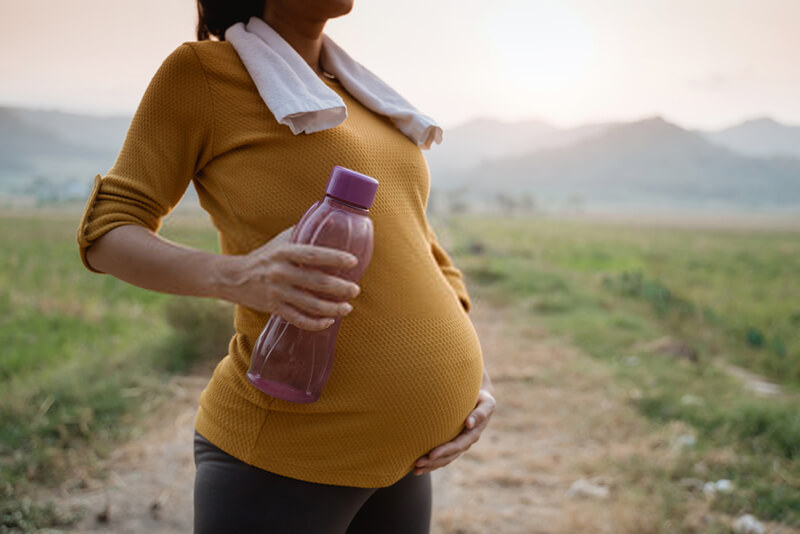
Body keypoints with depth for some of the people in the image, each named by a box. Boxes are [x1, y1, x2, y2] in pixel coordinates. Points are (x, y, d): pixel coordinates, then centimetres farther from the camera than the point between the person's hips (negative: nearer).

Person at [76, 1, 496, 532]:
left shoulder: (366, 106, 15)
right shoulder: (199, 70, -3)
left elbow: (423, 251, 18)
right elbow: (107, 237, -4)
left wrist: (478, 380, 2)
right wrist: (233, 277, -24)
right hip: (284, 454, -6)